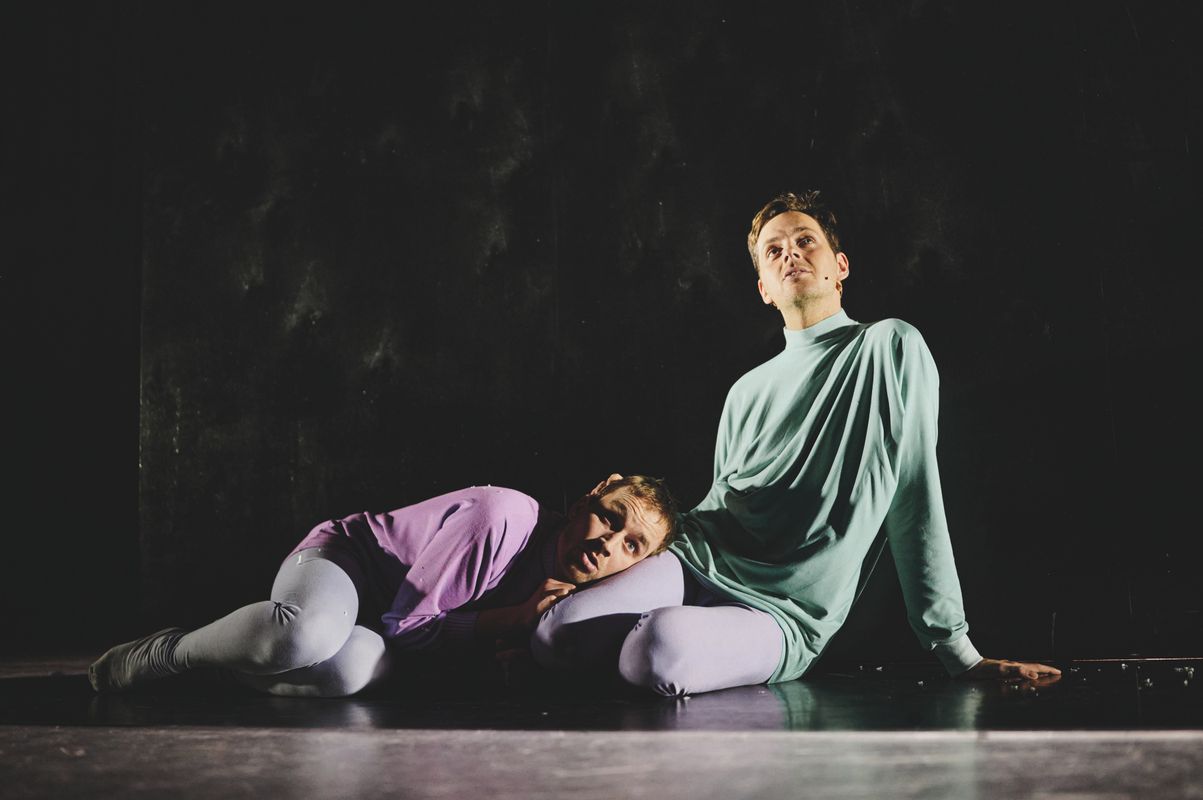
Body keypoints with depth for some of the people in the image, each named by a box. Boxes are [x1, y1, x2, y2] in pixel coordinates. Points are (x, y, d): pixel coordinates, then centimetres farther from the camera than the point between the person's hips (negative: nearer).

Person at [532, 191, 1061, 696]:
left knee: (662, 650, -36)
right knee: (554, 635, -21)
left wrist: (956, 650, -3)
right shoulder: (748, 390, 19)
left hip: (786, 611, -5)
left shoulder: (889, 347, 1)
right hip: (702, 561, 5)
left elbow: (915, 504, -2)